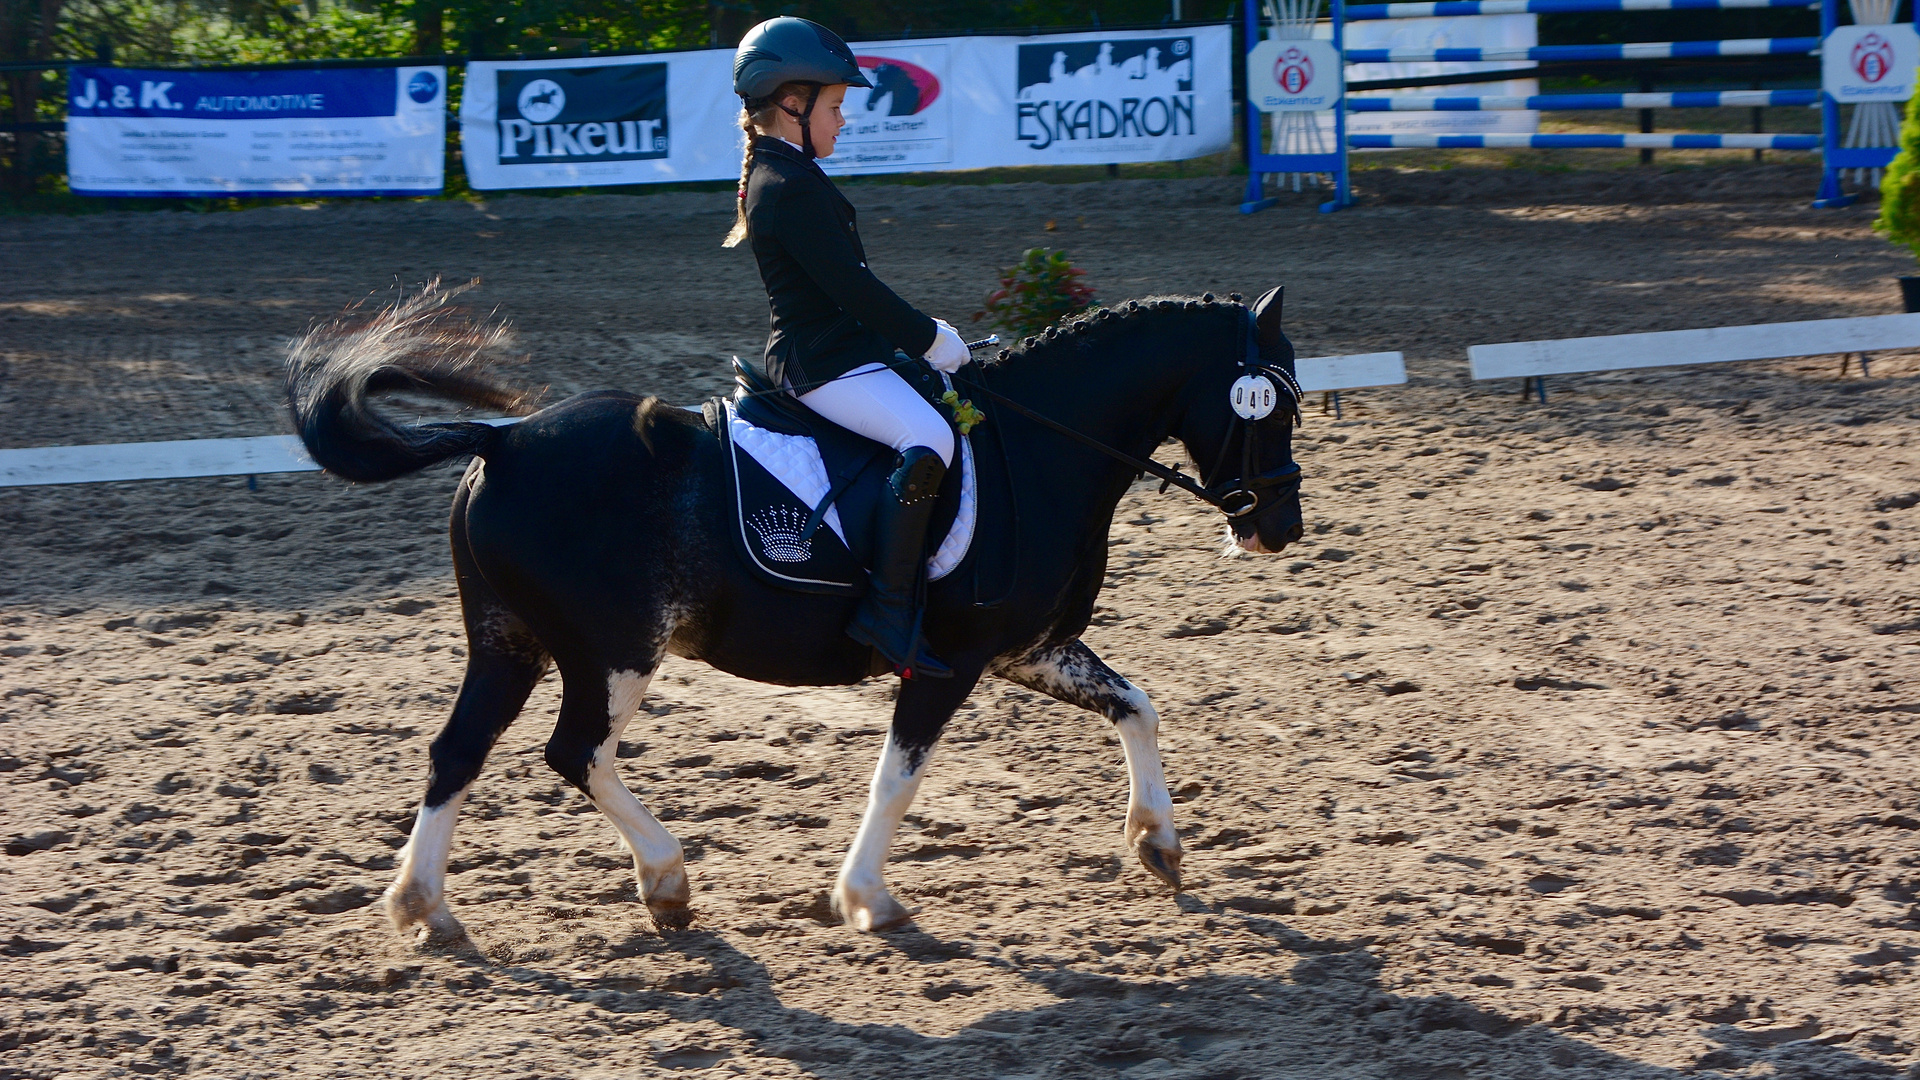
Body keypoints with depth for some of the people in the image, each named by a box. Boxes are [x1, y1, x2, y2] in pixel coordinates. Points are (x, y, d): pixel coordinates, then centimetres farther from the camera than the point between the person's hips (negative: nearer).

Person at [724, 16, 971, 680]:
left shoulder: (776, 176, 17)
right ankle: (888, 611, -32)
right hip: (823, 364, -12)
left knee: (947, 403, 19)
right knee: (928, 435, -29)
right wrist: (929, 339, -12)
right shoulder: (791, 189, -17)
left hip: (830, 350, 12)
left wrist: (920, 333, 17)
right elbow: (851, 286, -21)